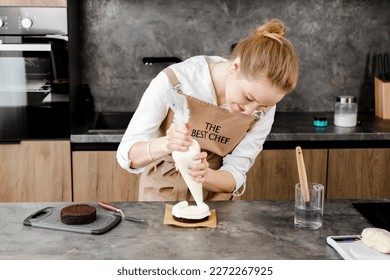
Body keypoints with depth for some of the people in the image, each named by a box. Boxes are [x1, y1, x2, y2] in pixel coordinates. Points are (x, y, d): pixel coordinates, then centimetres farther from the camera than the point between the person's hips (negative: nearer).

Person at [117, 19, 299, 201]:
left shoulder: (262, 110, -13)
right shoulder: (173, 81, -20)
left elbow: (235, 177, -9)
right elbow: (127, 154, -17)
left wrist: (205, 175, -30)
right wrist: (166, 145, -36)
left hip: (215, 198, 1)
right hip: (162, 194, 0)